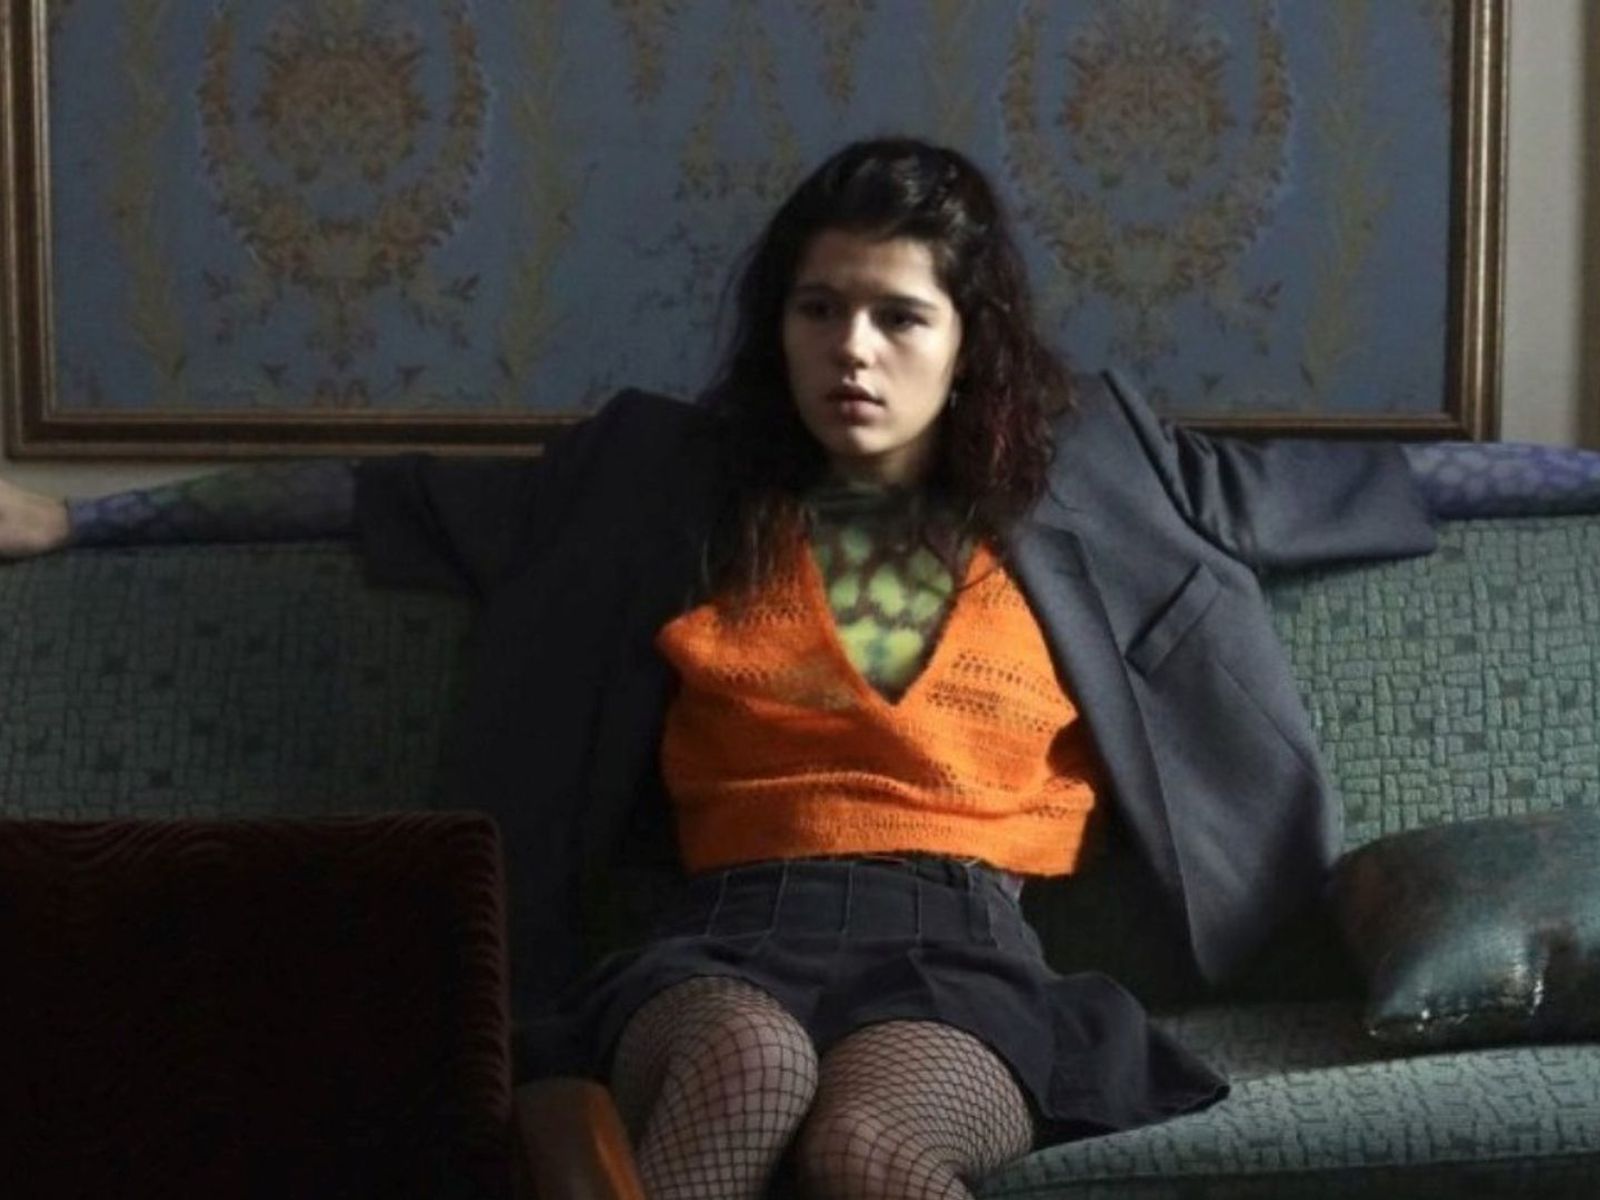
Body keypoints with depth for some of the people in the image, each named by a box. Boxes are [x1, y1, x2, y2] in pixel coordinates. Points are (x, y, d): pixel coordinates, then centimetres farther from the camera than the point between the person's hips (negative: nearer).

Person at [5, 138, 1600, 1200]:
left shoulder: (1083, 481, 16)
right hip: (729, 942, 0)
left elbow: (1394, 480, 22)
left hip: (964, 949, 0)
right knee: (751, 1059, -38)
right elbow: (379, 494, 18)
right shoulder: (669, 482, 15)